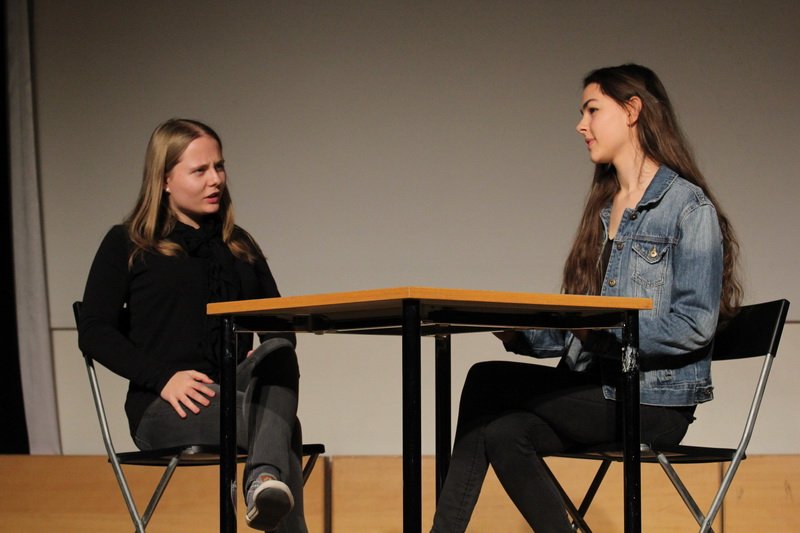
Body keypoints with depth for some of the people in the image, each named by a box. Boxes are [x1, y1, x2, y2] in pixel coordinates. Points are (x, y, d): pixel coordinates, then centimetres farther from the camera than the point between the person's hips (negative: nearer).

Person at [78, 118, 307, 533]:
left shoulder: (239, 247, 23)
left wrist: (267, 362, -7)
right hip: (162, 406, -4)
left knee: (279, 352, -33)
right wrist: (163, 377, -15)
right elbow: (94, 331, 1)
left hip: (238, 394, 4)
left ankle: (264, 480, -54)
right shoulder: (127, 246, 10)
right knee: (285, 428, -33)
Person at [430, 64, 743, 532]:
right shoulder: (603, 209, 18)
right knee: (504, 432, -21)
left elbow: (695, 326, -17)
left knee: (489, 382, -18)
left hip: (654, 402, -7)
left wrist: (606, 333, -23)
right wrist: (519, 334, -2)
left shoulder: (689, 207, -6)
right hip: (595, 390, 7)